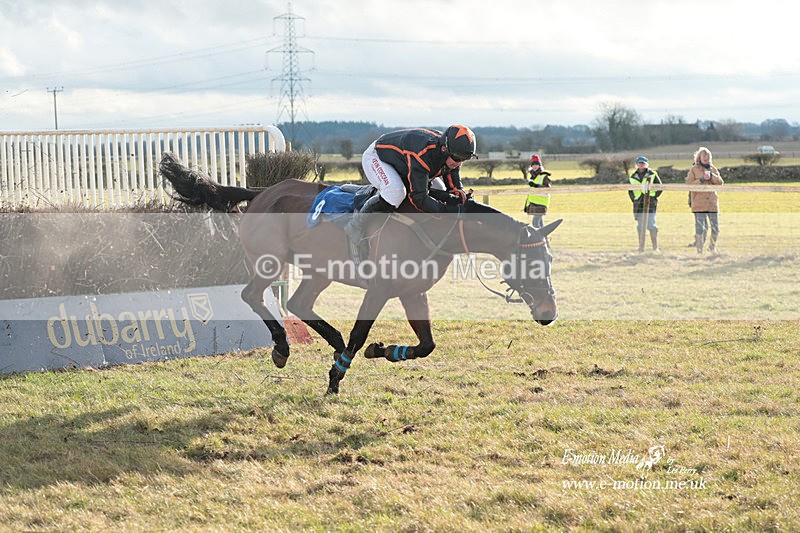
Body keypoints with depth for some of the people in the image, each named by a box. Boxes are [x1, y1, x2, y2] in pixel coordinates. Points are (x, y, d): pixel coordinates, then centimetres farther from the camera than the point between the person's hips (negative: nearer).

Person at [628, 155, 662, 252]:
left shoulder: (652, 175, 2)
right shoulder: (633, 177, 13)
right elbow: (630, 190, 22)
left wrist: (654, 197, -2)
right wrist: (634, 199, 10)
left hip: (650, 204, -3)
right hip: (638, 204, 3)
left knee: (651, 225, -7)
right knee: (640, 226, 3)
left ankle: (655, 247, 0)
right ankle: (641, 248, 6)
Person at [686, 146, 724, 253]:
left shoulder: (713, 169, 14)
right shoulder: (694, 169, 4)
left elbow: (720, 182, 5)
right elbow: (689, 184, -4)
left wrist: (711, 176, -10)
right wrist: (701, 180, -13)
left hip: (712, 202, 4)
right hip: (699, 203, -4)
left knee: (715, 228, 6)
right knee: (700, 228, -6)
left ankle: (712, 247, 23)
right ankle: (699, 250, -2)